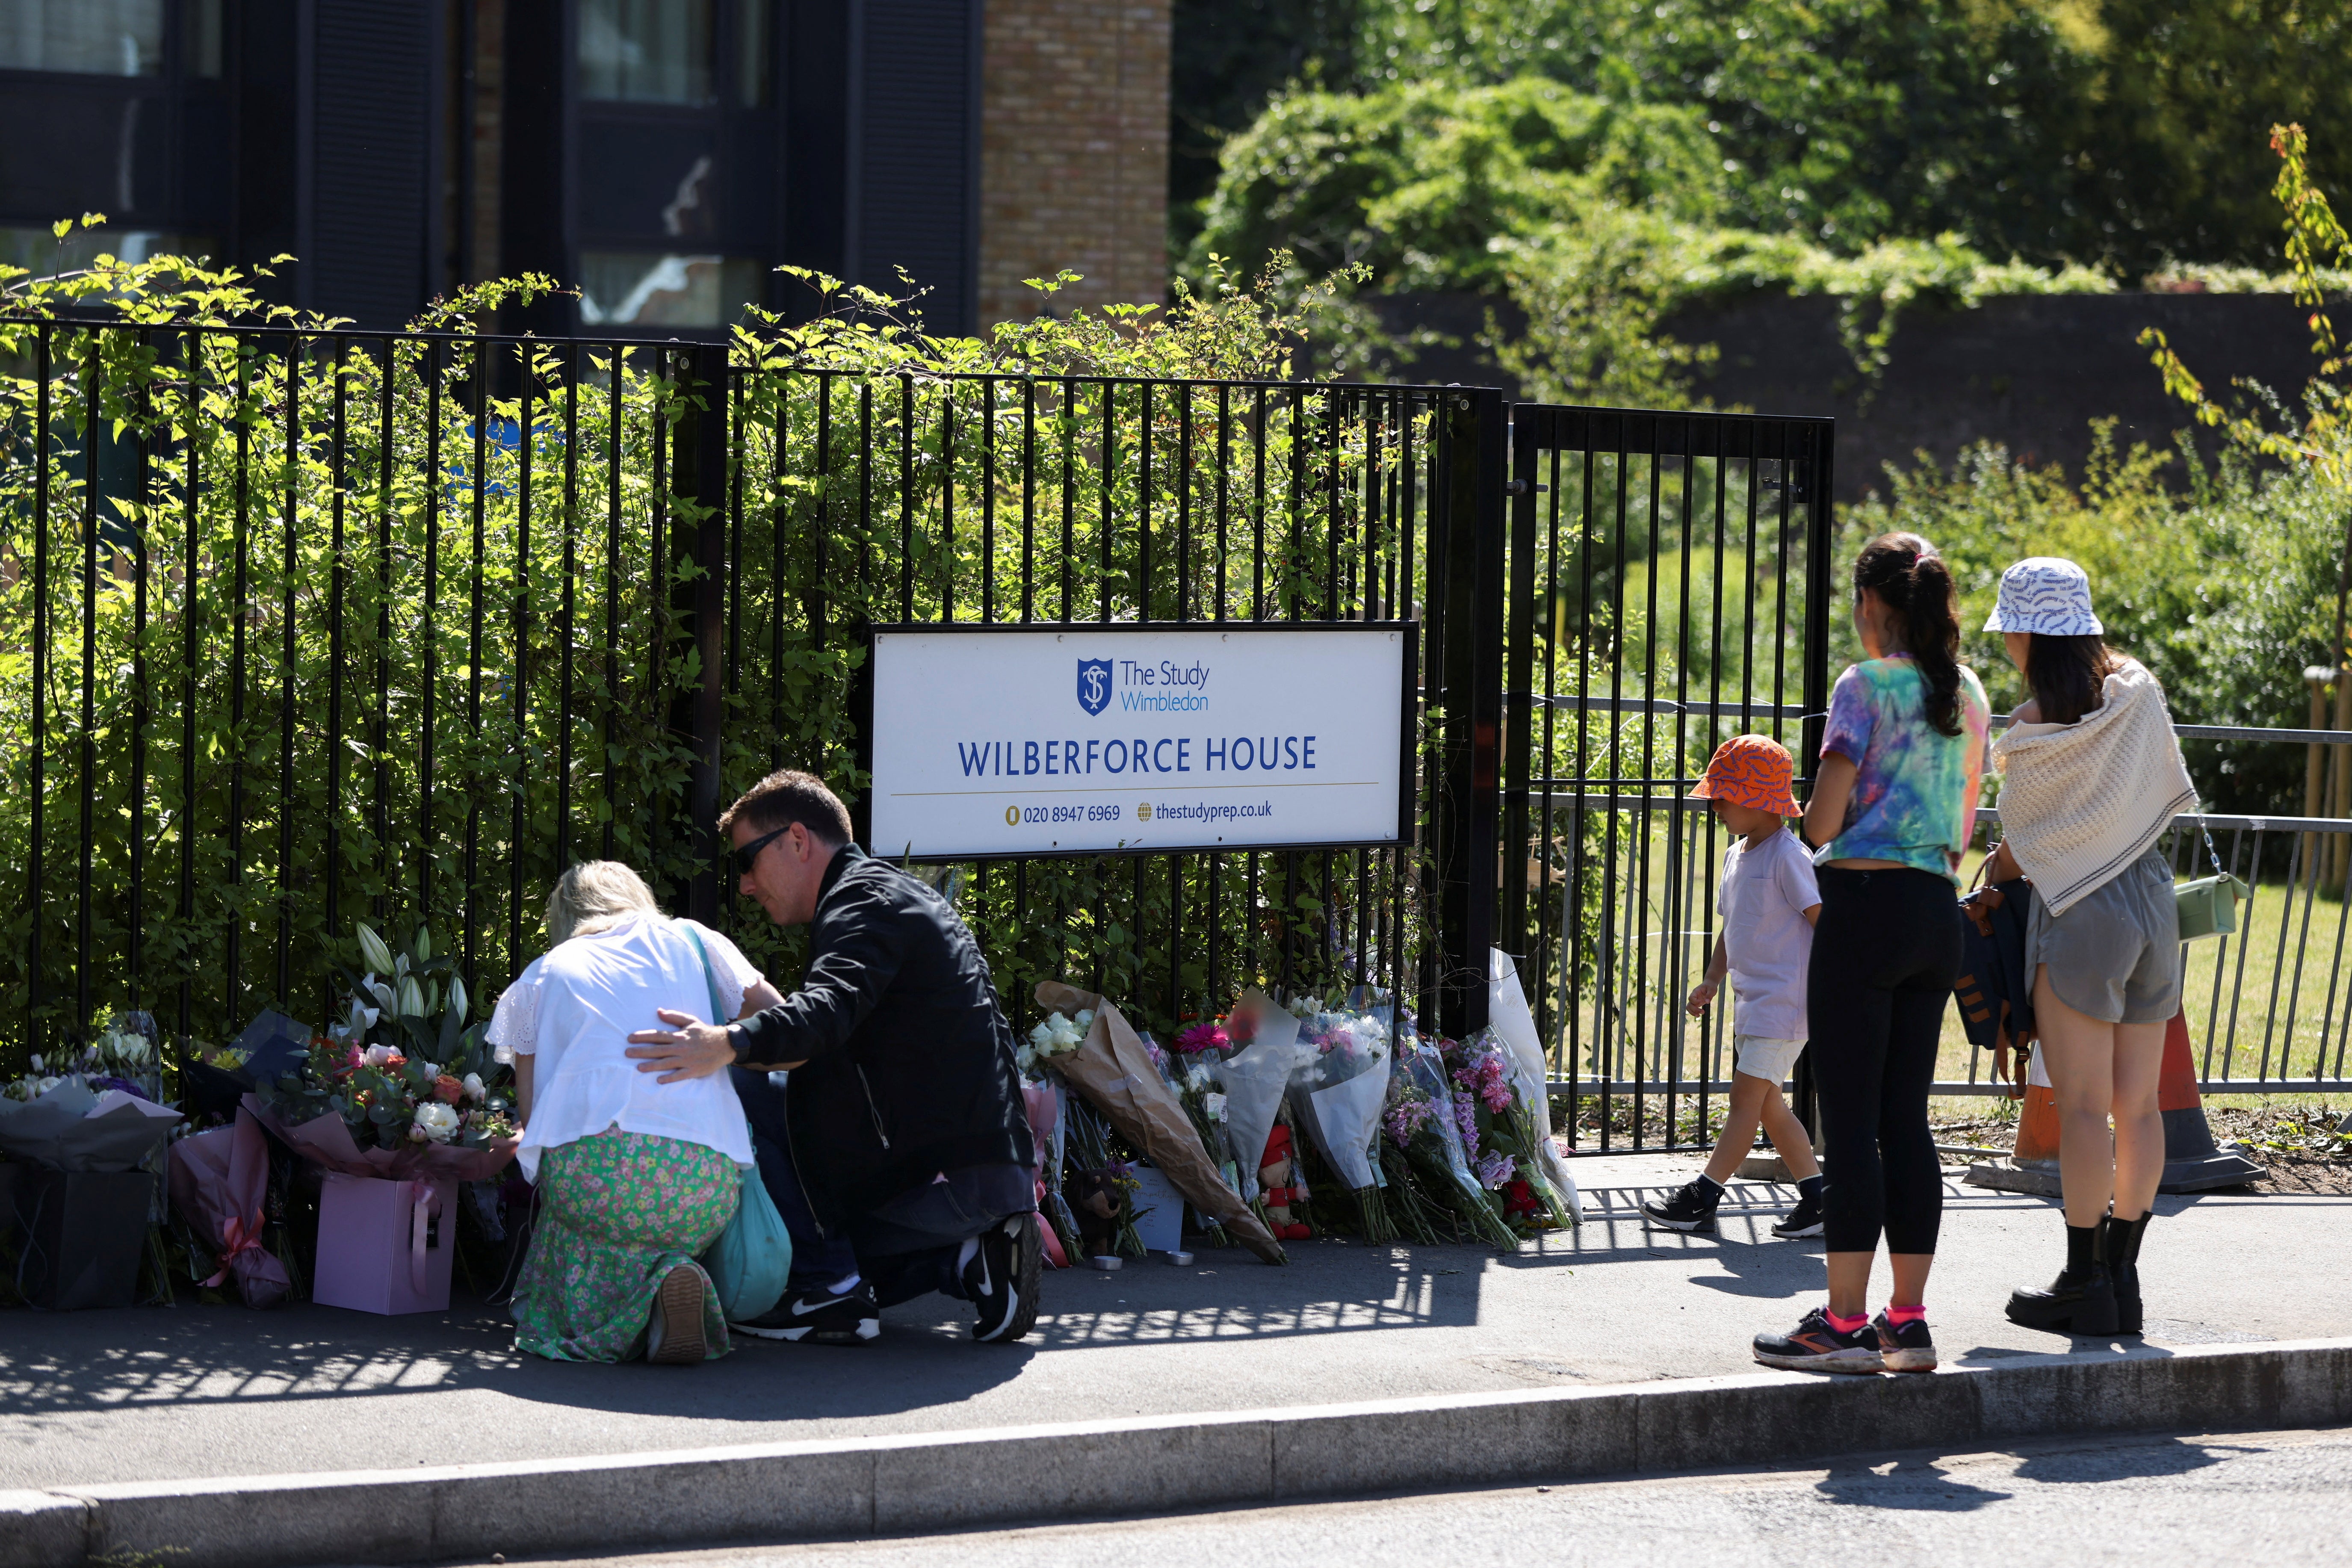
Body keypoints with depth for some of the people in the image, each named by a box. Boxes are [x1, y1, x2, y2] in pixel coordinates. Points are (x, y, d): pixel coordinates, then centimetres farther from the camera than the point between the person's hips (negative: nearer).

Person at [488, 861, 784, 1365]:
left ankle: (649, 1287, -16)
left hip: (592, 1158, -2)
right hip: (706, 1173, 2)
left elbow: (532, 1113, 19)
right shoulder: (689, 940, 25)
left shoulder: (541, 976, 24)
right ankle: (664, 1280, -7)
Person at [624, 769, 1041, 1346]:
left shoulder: (864, 899, -9)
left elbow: (830, 1007, -30)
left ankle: (828, 1288, -7)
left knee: (734, 1092, -7)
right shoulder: (897, 892, 24)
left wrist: (729, 1044, -45)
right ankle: (970, 1261, 8)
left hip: (939, 1174, -10)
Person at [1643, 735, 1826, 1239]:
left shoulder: (1787, 857, -13)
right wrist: (1712, 980, 15)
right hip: (1752, 1000, 10)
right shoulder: (1736, 856, 15)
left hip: (1784, 999, -10)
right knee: (1768, 1103, 10)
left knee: (1747, 1095, -8)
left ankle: (1703, 1197, -7)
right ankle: (1817, 1194, 14)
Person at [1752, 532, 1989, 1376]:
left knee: (1850, 1119, -3)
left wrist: (1825, 827, 9)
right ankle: (1908, 1322, 9)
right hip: (1939, 911, 7)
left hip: (1867, 904, -7)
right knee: (1907, 1118, 9)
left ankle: (1845, 1324, -3)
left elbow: (1822, 820, -13)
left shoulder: (1866, 685, -9)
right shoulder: (1967, 694, 12)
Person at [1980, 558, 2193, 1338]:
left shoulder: (2035, 732, -12)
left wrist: (1999, 869, 20)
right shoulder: (2139, 692, -1)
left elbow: (2017, 848, -1)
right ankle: (2122, 1274, 14)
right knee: (2138, 1104, 8)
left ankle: (2085, 1284, 1)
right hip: (2151, 901, 6)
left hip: (2079, 914, -6)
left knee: (2082, 1105, -2)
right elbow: (2167, 791, 11)